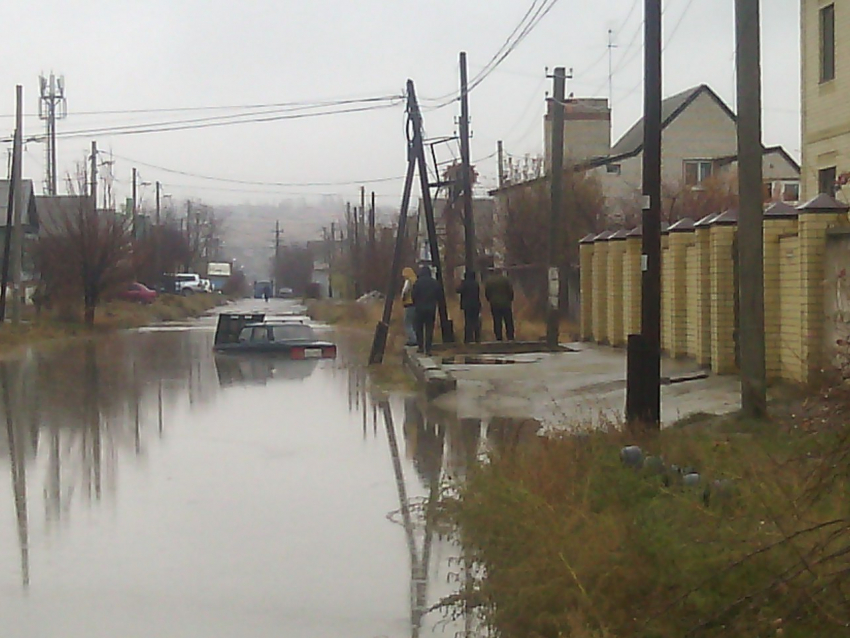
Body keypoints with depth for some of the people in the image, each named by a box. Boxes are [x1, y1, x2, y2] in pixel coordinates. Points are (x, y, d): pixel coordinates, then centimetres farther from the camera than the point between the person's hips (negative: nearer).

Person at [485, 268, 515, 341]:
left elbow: (486, 293, 5)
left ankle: (498, 338, -1)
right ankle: (510, 338, -1)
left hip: (494, 304, 2)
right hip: (506, 303, -2)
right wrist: (510, 300, 11)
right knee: (509, 322, 3)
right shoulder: (505, 279, -3)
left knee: (497, 322, 3)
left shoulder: (489, 280, 3)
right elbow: (511, 291, -3)